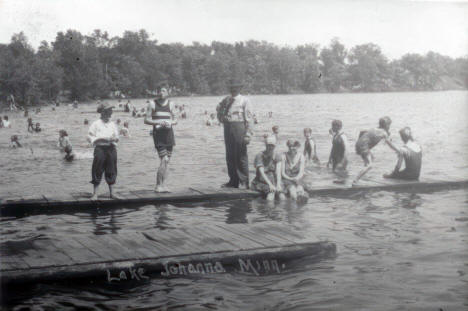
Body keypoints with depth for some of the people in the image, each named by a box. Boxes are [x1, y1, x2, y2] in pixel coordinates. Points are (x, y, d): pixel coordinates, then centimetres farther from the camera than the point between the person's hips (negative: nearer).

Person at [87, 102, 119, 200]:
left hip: (111, 148, 4)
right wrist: (101, 139, -14)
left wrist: (115, 139, -9)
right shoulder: (96, 124, 2)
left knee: (111, 171, 7)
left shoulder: (112, 124, 13)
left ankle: (111, 192, 18)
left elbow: (116, 137, 14)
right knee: (97, 171, -4)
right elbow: (90, 137, -1)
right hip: (100, 148, -4)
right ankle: (95, 193, 1)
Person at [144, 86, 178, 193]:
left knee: (167, 161, 5)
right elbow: (146, 120, -1)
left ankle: (163, 185, 13)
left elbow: (175, 120, 13)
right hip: (158, 133, -4)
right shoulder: (152, 104, 2)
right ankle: (158, 186, -9)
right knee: (164, 160, -15)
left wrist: (170, 123, -9)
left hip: (169, 133, 4)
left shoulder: (170, 104, 11)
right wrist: (158, 122, -15)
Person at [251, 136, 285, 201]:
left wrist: (278, 185, -28)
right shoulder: (260, 156, -6)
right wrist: (270, 185, -32)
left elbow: (278, 172, -9)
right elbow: (261, 173, -18)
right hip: (261, 182, -2)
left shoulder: (277, 156, 5)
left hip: (274, 181, 3)